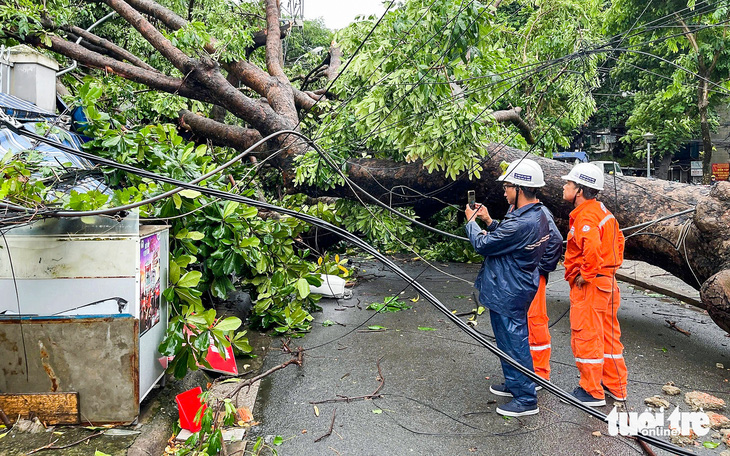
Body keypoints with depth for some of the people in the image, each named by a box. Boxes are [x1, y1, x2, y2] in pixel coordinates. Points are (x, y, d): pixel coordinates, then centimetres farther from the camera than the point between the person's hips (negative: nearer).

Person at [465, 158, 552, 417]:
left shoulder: (522, 223, -29)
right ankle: (513, 384, 41)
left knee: (514, 343, 2)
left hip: (508, 295, -10)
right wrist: (490, 222, 8)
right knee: (510, 341, 24)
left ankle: (526, 400, 16)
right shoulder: (538, 216, 4)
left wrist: (471, 221, -3)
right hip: (516, 290, 10)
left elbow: (483, 245, -19)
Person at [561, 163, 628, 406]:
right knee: (608, 334, 18)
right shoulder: (602, 211, 12)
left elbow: (592, 246, -36)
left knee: (586, 336, 1)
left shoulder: (585, 216, -19)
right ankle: (616, 386, 30)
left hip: (588, 285, -10)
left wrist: (586, 275, -23)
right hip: (607, 281, 10)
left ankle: (592, 392, 13)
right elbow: (618, 240, 22)